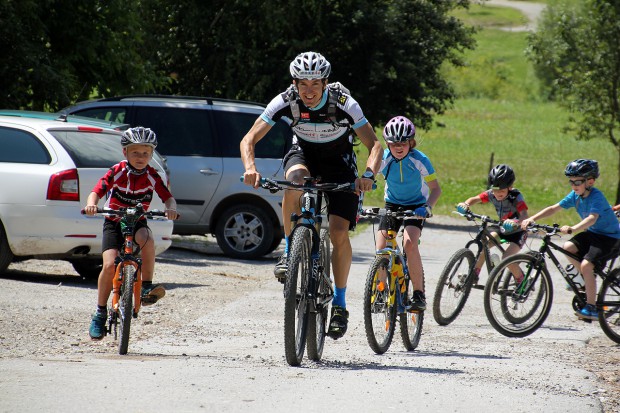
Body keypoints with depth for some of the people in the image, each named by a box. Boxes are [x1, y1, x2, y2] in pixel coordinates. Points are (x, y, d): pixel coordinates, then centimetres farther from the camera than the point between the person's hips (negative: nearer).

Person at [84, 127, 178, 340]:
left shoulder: (152, 176, -8)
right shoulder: (116, 173, -12)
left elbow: (168, 197, -13)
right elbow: (97, 191, -19)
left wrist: (171, 208, -36)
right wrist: (91, 204, -41)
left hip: (138, 222, 1)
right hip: (114, 223, -1)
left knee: (147, 239, -35)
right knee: (109, 265, -18)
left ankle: (147, 287, -25)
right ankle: (100, 313, -3)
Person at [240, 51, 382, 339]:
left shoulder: (343, 104, -28)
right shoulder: (286, 101, -24)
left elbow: (374, 145, -26)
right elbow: (249, 139, -22)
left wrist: (368, 175, -46)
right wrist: (250, 168, -43)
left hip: (339, 163, -1)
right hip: (304, 153, 1)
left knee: (339, 232, -15)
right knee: (296, 179, -37)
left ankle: (339, 303, 1)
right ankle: (289, 252, -20)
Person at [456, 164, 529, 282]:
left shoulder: (516, 196, -26)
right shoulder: (491, 194, -13)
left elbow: (524, 215, -39)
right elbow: (475, 199, -21)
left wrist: (515, 222, -61)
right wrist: (465, 204, -44)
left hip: (518, 232, -5)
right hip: (502, 229, 5)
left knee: (506, 258, -23)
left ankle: (522, 281, -1)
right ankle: (474, 274, -7)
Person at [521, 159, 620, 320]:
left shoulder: (596, 197, -25)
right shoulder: (575, 195, -3)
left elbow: (592, 218, -41)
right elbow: (553, 209, -4)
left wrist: (572, 229, -57)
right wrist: (531, 219, -16)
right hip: (591, 233, 8)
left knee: (586, 264, -23)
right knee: (568, 247, -16)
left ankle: (591, 308, -16)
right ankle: (589, 279, 5)